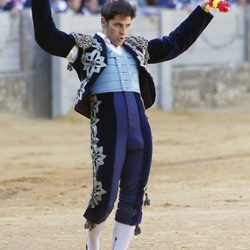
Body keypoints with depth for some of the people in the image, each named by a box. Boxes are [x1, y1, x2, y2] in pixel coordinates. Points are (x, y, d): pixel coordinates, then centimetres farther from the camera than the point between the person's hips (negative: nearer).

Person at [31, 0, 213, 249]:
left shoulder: (137, 48, 19)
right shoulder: (85, 46, 5)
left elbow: (176, 41, 29)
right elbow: (47, 36, -5)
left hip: (139, 128, 5)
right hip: (107, 132, -5)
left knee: (133, 196, 4)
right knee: (105, 194, -3)